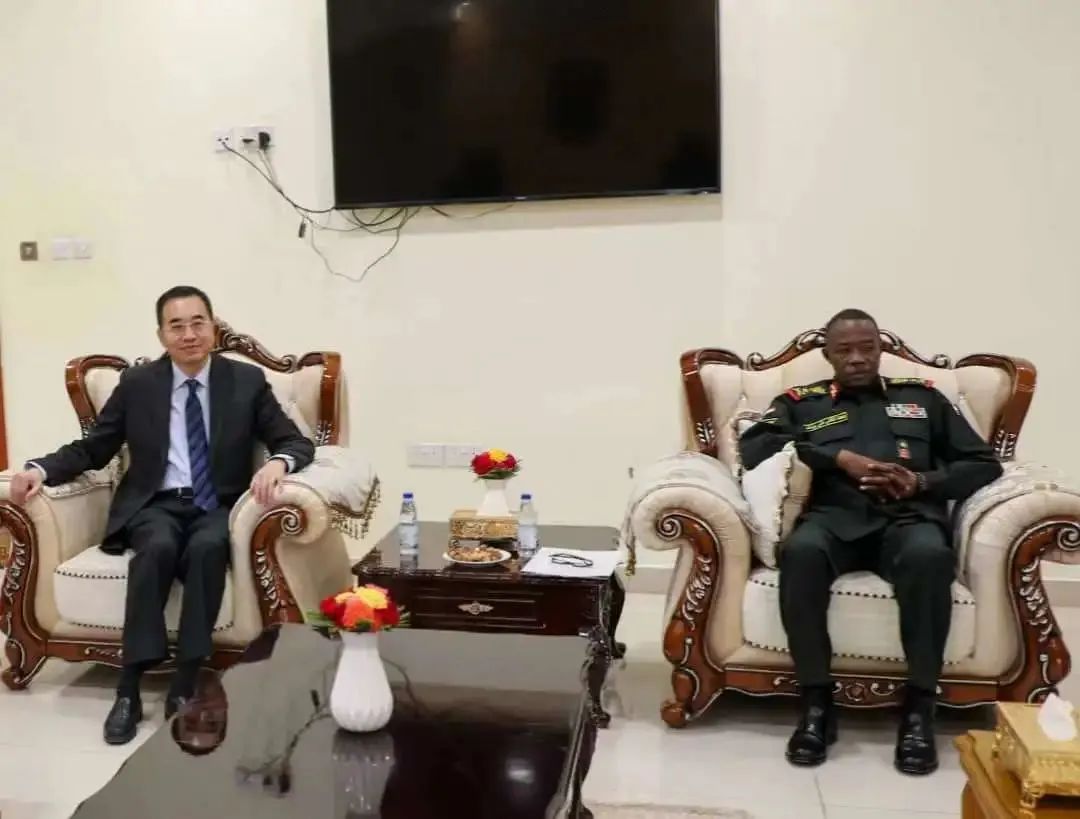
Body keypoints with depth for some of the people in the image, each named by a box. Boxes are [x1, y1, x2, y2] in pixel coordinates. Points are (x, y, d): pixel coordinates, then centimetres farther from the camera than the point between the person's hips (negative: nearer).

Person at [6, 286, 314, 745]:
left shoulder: (247, 381, 4)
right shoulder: (136, 384, 7)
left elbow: (296, 443, 1)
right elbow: (91, 449, 10)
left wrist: (277, 463, -24)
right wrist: (40, 469, -11)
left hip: (218, 507, 0)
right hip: (157, 504, 1)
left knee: (206, 548, -35)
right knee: (158, 547, -34)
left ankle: (184, 686, -27)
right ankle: (129, 689, -27)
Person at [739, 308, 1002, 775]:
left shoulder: (922, 397, 26)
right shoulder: (801, 402, 21)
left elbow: (985, 464, 19)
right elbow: (754, 448, 1)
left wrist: (922, 481, -2)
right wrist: (839, 459, -8)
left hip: (908, 517, 1)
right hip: (834, 516, 0)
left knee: (929, 555, -37)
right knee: (801, 550, -36)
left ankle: (919, 709, -24)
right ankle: (816, 703, -25)